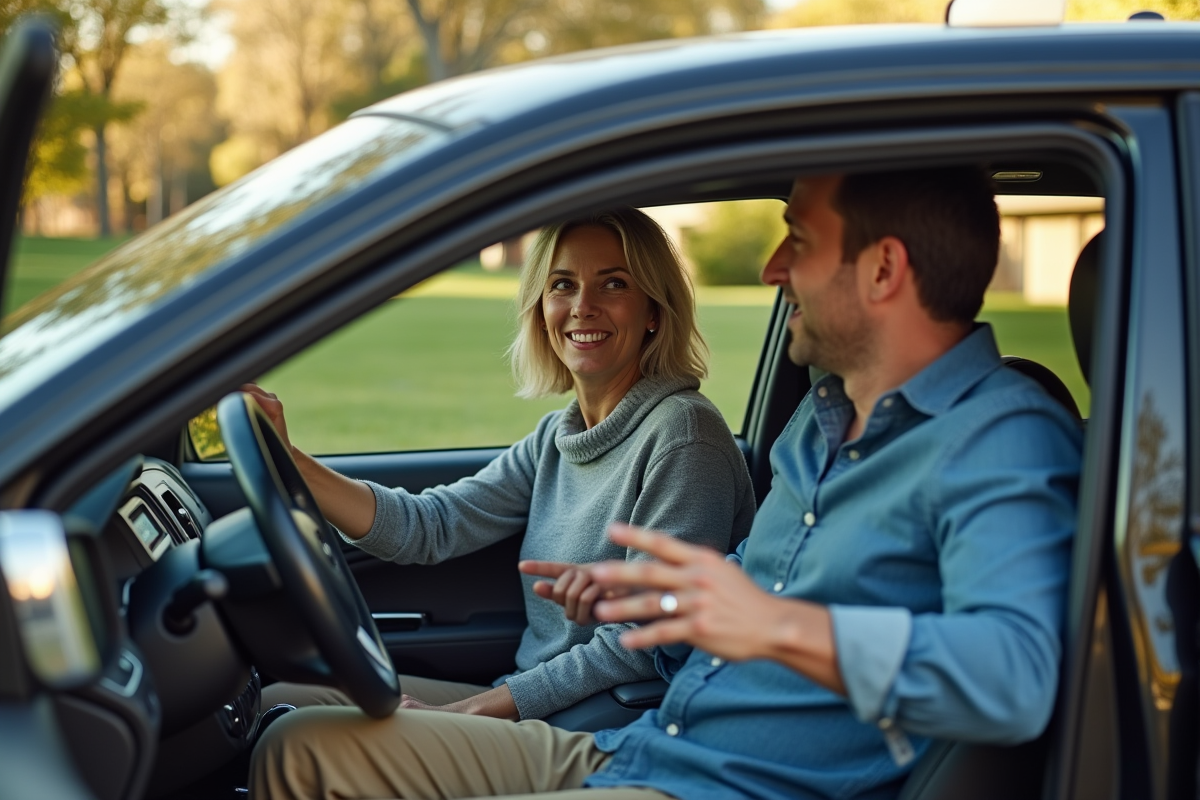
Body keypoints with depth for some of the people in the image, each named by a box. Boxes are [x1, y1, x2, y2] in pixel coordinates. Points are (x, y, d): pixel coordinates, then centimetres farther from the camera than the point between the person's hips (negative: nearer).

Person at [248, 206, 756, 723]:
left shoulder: (681, 434, -16)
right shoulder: (557, 437, 10)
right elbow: (428, 526, 3)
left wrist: (475, 709, -19)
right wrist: (286, 462, -9)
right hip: (532, 708, 8)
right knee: (279, 703, 3)